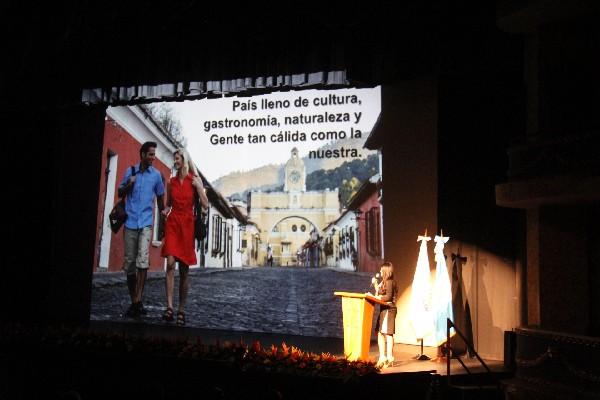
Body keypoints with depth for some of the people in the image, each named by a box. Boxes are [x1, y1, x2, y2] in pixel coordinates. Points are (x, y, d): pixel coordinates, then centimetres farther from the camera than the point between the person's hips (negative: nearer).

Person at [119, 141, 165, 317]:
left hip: (146, 223, -2)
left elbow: (160, 197, 16)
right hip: (130, 222, 2)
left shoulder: (156, 175, 6)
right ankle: (133, 301, 16)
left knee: (142, 260, -20)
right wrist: (129, 184, -6)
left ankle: (138, 301, -20)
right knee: (129, 263, 5)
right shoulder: (130, 171, 7)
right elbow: (120, 193, 14)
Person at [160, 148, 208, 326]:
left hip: (187, 224, -2)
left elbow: (205, 205, -2)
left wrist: (198, 186, -12)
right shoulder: (171, 181, 12)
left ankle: (181, 310, 10)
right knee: (170, 264, -15)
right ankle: (169, 307, -18)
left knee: (184, 270, 2)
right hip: (172, 223, 2)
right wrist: (165, 211, 1)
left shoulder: (195, 180, 4)